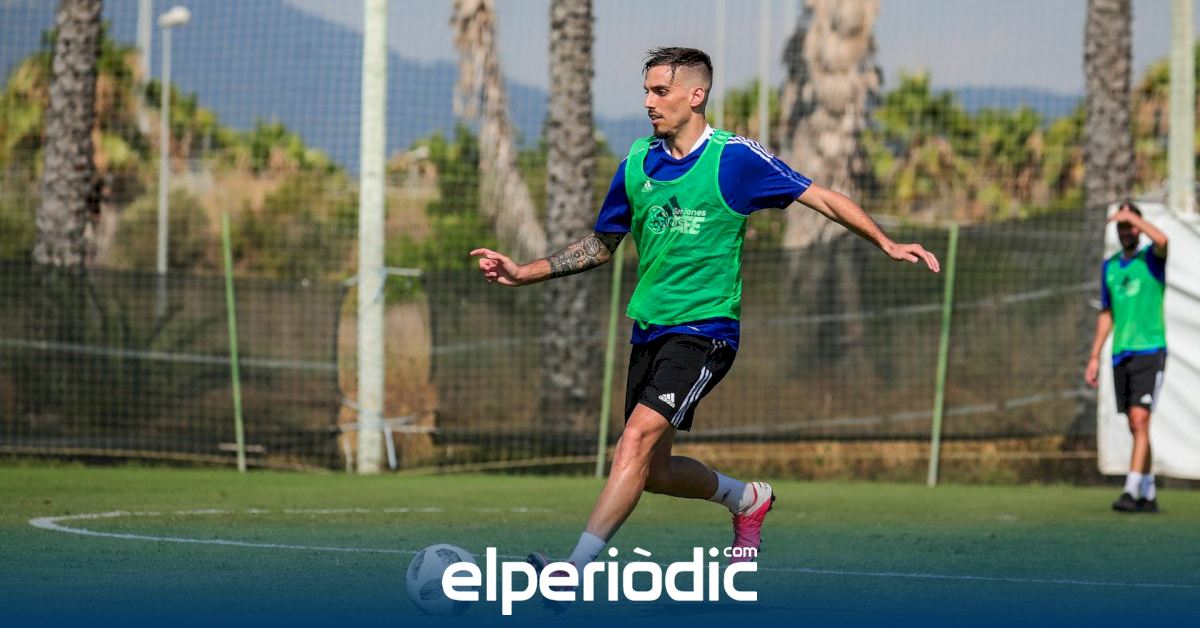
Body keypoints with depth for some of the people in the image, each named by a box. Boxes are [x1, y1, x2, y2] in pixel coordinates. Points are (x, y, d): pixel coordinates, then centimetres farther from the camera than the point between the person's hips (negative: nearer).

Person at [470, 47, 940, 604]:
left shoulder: (734, 158, -8)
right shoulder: (637, 164, 7)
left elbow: (822, 199, -2)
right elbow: (600, 245, 20)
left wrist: (887, 244, -11)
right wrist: (523, 273, 10)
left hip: (705, 331, -7)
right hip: (649, 330, 7)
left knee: (637, 439, -23)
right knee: (651, 471, 10)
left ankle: (576, 570, -30)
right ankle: (746, 498, 38)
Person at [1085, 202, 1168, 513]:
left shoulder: (1151, 258, -1)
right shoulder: (1109, 266, 14)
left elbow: (1162, 240, -27)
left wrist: (1132, 215, -19)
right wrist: (1094, 357, 15)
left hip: (1149, 351, -6)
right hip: (1120, 355, 6)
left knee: (1139, 420, -15)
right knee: (1136, 427, 7)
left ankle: (1131, 491, -20)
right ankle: (1149, 495, 14)